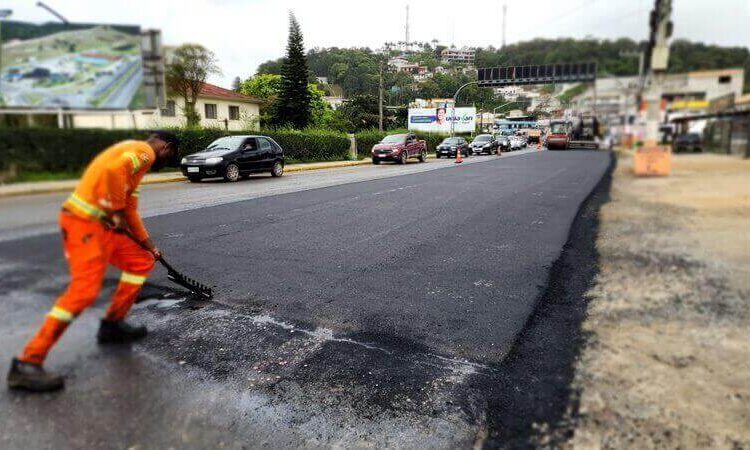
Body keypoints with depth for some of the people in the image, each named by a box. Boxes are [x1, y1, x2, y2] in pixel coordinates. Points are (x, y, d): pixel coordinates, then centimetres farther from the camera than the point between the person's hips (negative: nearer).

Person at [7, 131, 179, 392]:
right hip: (86, 224, -10)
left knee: (142, 262, 14)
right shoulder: (144, 151, -6)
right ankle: (27, 364, -10)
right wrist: (115, 211, -17)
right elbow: (114, 170, -29)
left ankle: (113, 325, 22)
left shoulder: (137, 154, 25)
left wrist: (149, 245, 30)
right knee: (84, 290, -16)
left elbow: (130, 210, 28)